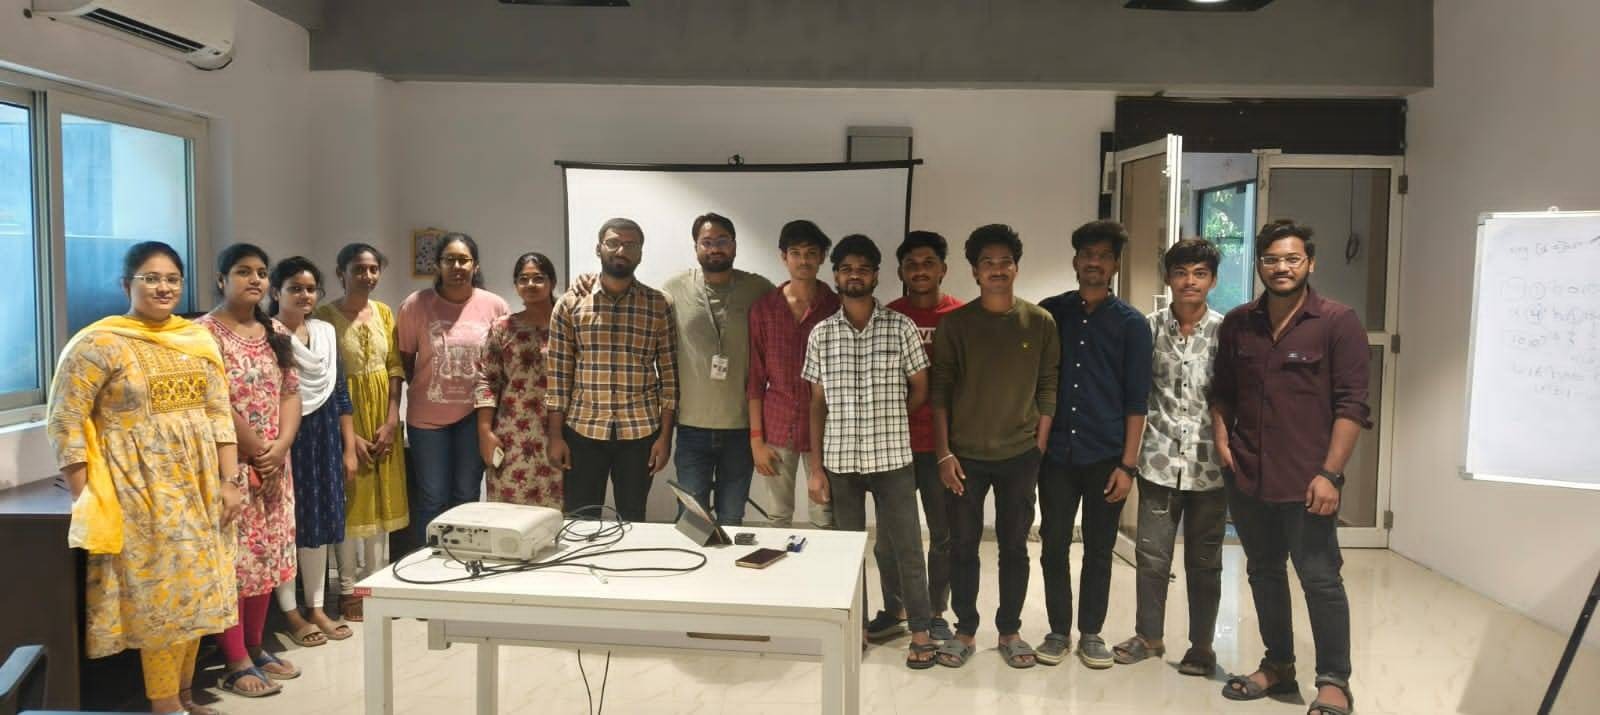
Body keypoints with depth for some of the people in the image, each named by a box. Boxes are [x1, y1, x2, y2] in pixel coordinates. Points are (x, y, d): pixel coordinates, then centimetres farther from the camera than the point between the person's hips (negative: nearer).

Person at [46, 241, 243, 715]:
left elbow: (219, 415, 9)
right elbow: (65, 423, -10)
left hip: (200, 488, 5)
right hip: (140, 493, -5)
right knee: (161, 595, -1)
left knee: (195, 592, 12)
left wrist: (228, 482, 3)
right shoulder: (98, 345, -9)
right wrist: (86, 502, -12)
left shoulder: (198, 340, 8)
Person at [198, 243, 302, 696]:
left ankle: (256, 648, 24)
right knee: (232, 561, -2)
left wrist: (280, 448, -6)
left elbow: (291, 394, 8)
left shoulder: (277, 334, 11)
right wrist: (255, 452, -12)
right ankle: (236, 663, 6)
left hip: (274, 467, 7)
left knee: (267, 556, 12)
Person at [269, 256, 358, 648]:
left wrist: (349, 448, 10)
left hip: (323, 435, 6)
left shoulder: (327, 332, 9)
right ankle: (291, 613, 11)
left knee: (320, 520, 9)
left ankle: (317, 607, 20)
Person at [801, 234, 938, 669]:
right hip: (839, 460, 2)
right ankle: (856, 628, 26)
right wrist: (815, 467, 0)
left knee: (906, 548, 5)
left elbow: (920, 391, 6)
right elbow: (818, 403, 4)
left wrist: (886, 422, 7)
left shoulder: (901, 328, -3)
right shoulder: (821, 334, 3)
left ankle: (921, 631, 20)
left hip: (892, 458, -1)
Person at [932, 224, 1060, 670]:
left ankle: (1009, 631, 24)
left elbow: (1048, 387, 3)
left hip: (1020, 454, 1)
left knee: (1015, 547, 10)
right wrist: (944, 454, -7)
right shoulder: (955, 324, -3)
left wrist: (1040, 445, -1)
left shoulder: (1040, 322, 0)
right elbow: (939, 392, -3)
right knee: (962, 546, 7)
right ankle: (965, 632, 21)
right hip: (965, 454, 0)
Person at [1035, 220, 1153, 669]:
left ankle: (1091, 633, 22)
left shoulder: (1130, 324, 0)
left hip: (1105, 457, -1)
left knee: (1099, 549, 8)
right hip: (1056, 452, 1)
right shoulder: (1049, 312, 5)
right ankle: (1058, 631, 21)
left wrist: (1128, 464, -7)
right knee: (1053, 546, 6)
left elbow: (1136, 400, -2)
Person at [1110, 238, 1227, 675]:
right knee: (1151, 554, 8)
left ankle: (1201, 646, 23)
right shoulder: (1150, 327, 2)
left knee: (1204, 560, 9)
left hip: (1209, 464, -1)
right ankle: (1149, 635, 26)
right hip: (1159, 460, 1)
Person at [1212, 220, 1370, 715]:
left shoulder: (1338, 323, -6)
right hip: (1246, 478, 5)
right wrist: (1221, 436, 2)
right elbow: (1221, 390, 18)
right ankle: (1278, 664, 30)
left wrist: (1329, 474, -16)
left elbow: (1351, 405, -10)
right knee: (1264, 573, 15)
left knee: (1321, 580, 0)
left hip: (1306, 481, -5)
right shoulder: (1236, 324, 7)